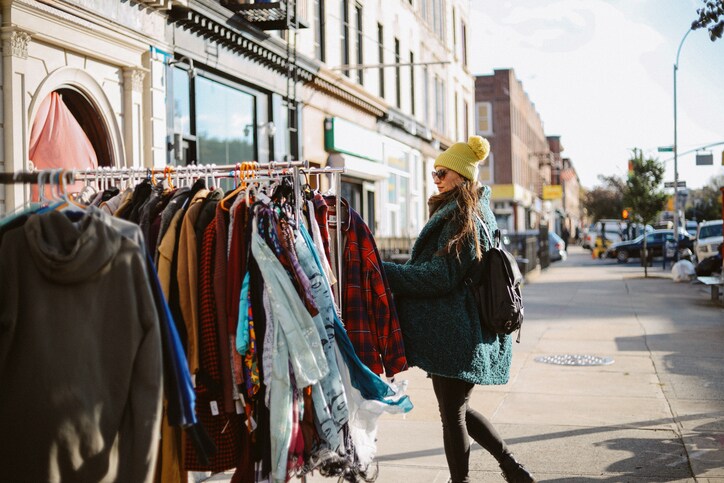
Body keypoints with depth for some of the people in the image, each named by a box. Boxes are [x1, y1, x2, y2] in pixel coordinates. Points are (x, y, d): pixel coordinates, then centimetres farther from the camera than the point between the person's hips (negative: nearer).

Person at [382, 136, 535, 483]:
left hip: (456, 335, -10)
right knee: (457, 410, 19)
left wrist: (384, 272, -20)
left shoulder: (462, 218, -14)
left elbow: (440, 275, -21)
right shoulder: (477, 212, 17)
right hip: (457, 332, 10)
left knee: (453, 415, 0)